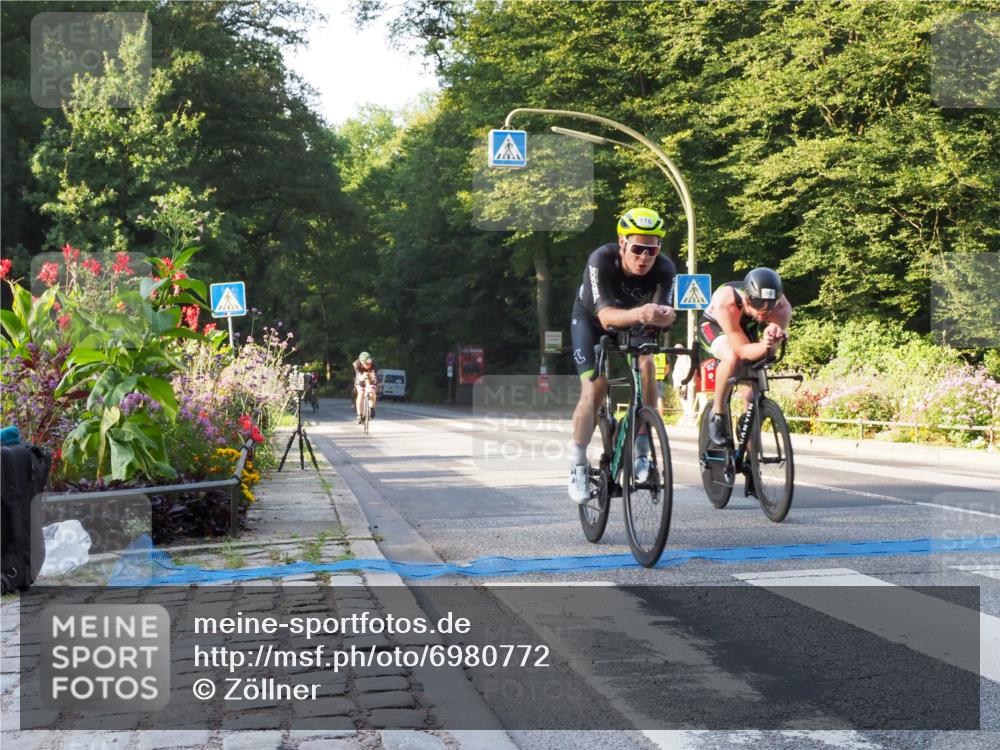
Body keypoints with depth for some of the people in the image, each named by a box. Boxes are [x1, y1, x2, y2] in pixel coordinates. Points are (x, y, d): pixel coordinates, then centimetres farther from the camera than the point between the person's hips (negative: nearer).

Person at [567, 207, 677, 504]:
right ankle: (578, 466, 2)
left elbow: (663, 313, -39)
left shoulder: (664, 269, -30)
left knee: (647, 364, -26)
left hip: (633, 321, 2)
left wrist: (663, 316, -64)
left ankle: (641, 453, -15)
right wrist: (639, 314, -67)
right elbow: (606, 316, -47)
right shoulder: (601, 260, -37)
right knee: (594, 391, -16)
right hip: (591, 320, -2)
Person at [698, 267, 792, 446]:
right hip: (714, 326, -4)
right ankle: (717, 413, -15)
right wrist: (765, 345, -63)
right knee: (733, 357, -37)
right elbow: (742, 350, -42)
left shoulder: (782, 307, -34)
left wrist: (770, 342, -63)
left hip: (748, 329, 4)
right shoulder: (725, 301, -43)